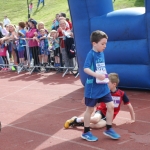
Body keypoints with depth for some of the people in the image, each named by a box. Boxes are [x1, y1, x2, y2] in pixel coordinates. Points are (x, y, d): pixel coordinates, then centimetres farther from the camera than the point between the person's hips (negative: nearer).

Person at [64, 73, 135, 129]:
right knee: (96, 119, -38)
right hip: (101, 111, 0)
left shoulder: (121, 94, -6)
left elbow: (129, 105, 4)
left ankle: (81, 123, -16)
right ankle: (76, 120, -17)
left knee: (97, 125, -35)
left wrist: (132, 119, 9)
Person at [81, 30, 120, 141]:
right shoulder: (91, 54, -16)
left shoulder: (102, 53, 7)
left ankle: (109, 129, 19)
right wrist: (97, 75, -37)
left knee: (111, 106, 4)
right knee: (90, 109, 6)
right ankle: (86, 132, 20)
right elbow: (86, 68, -27)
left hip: (103, 86, 7)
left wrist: (105, 75, 5)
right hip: (93, 87, -7)